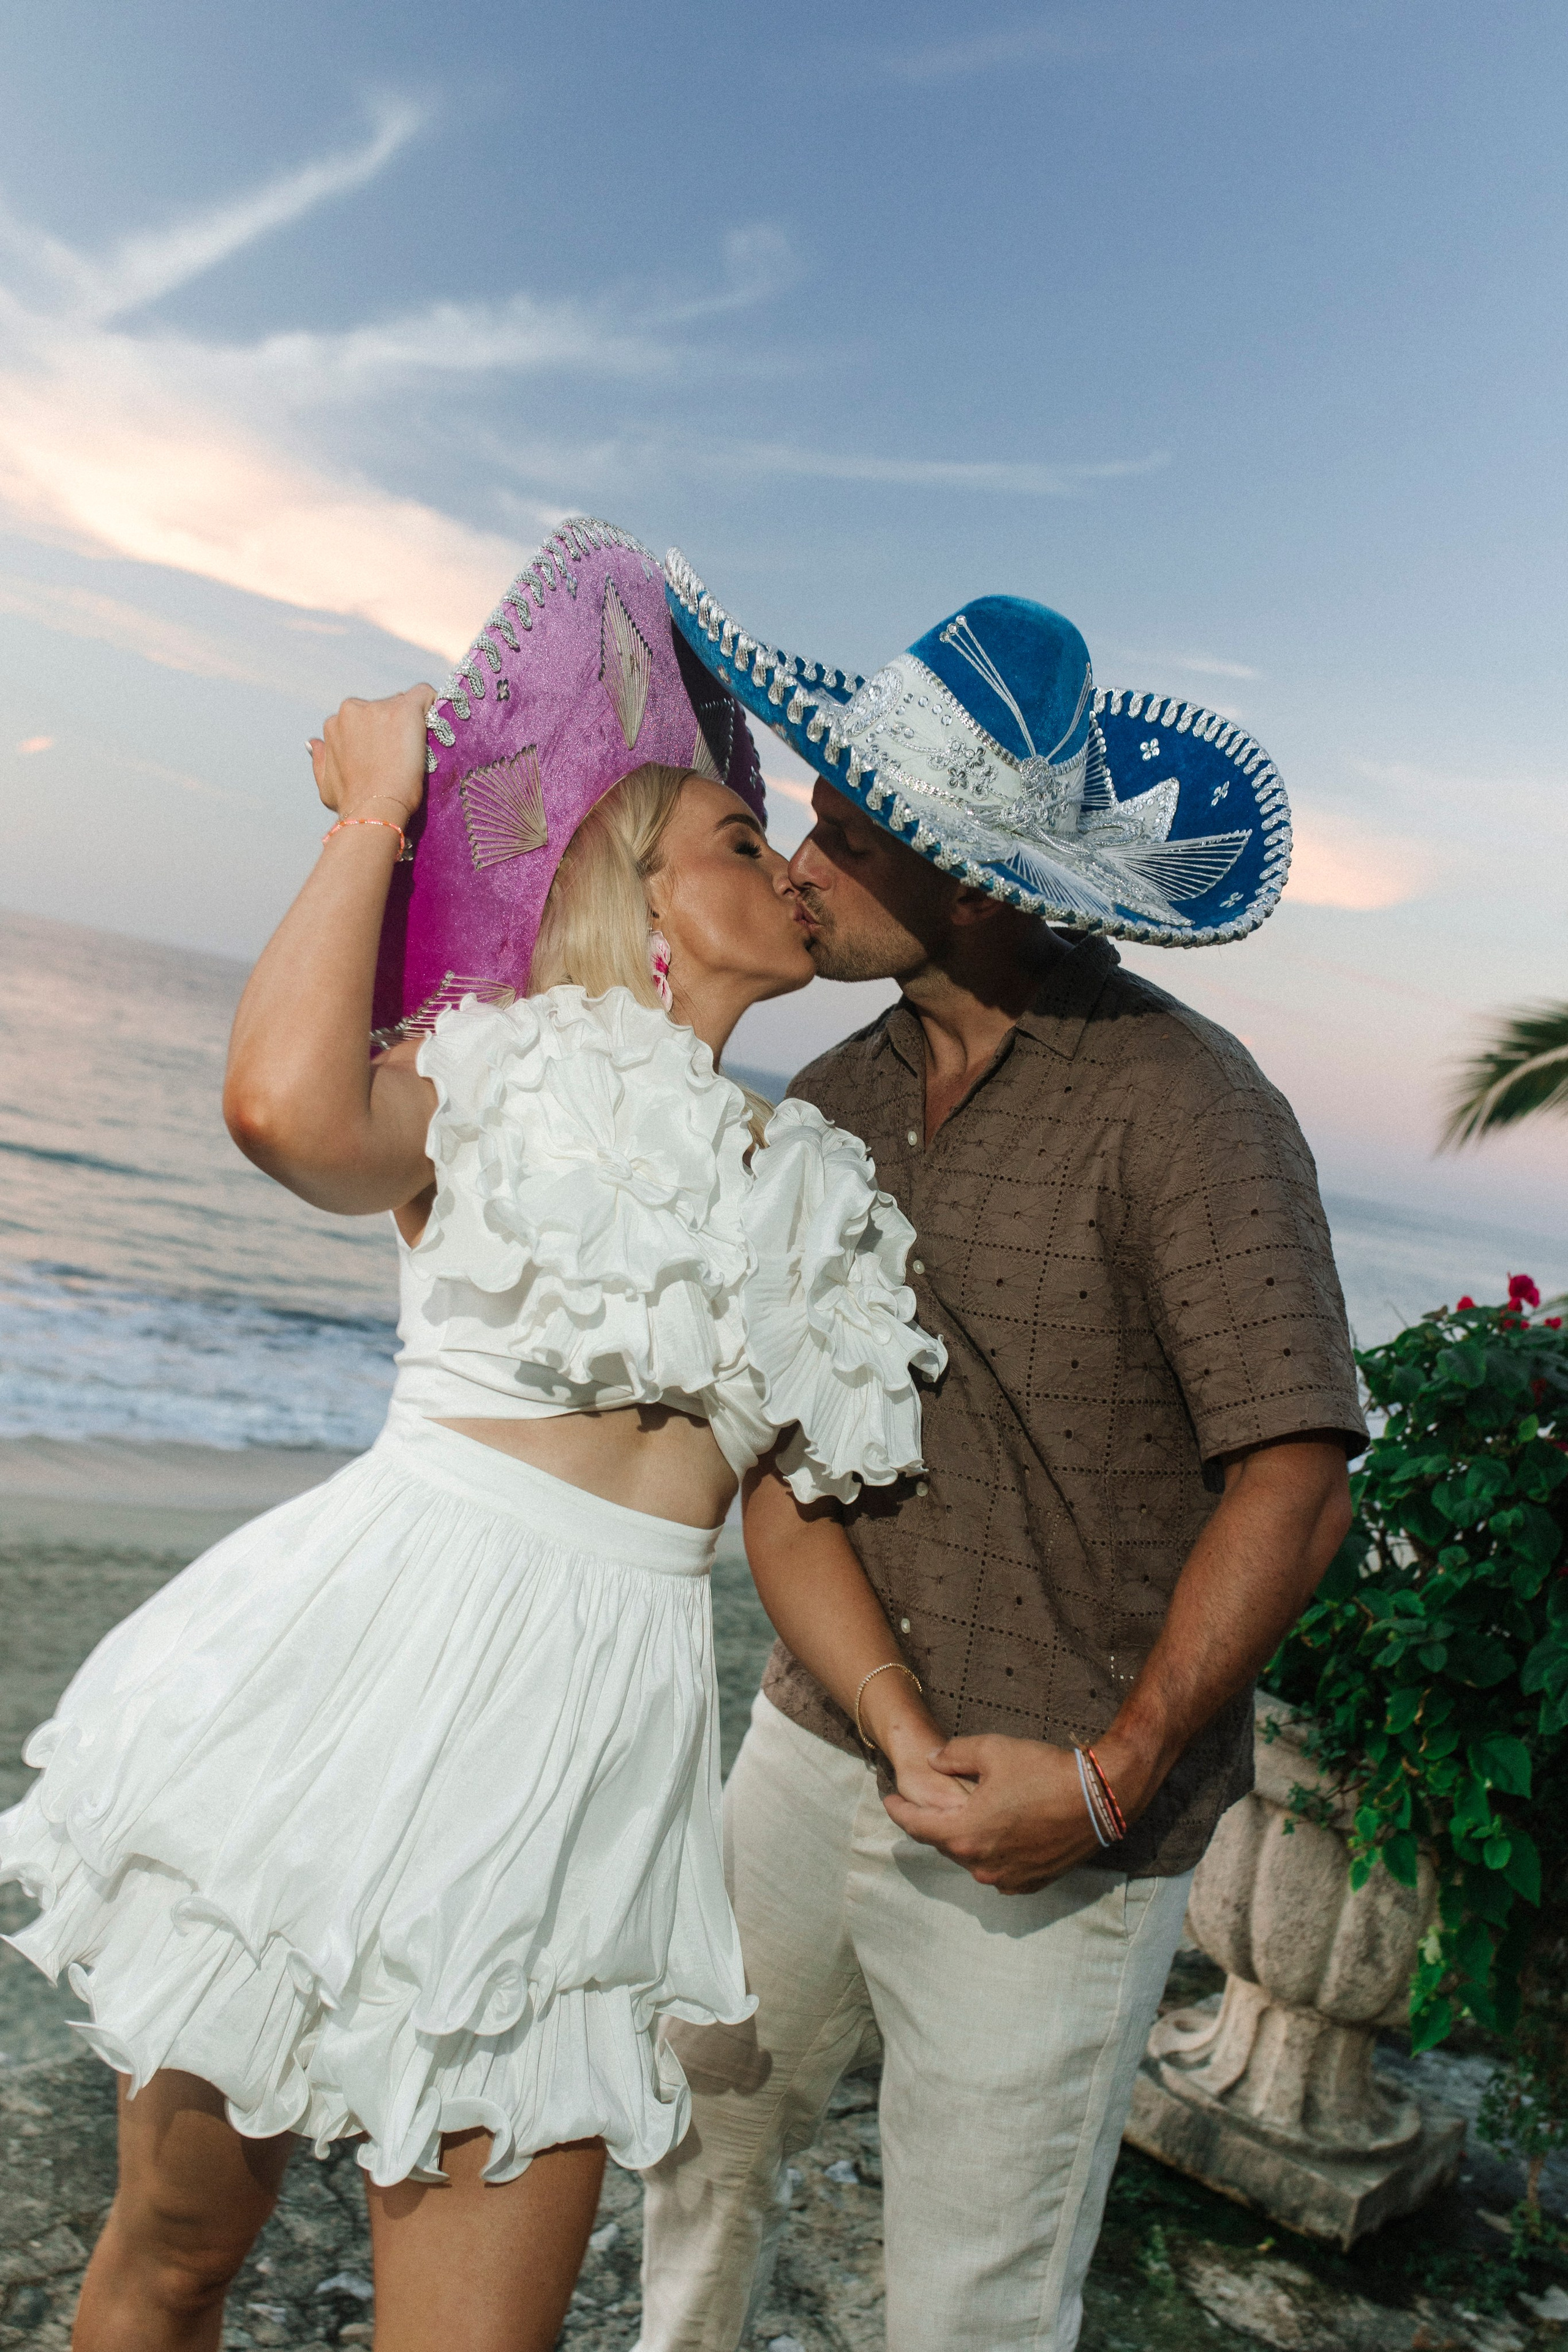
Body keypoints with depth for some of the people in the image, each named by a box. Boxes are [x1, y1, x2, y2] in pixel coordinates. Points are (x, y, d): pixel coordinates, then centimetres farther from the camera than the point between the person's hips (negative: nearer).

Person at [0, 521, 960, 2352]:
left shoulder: (810, 1191, 15)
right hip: (372, 1657, -3)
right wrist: (375, 810, -8)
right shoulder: (500, 1071, 2)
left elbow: (797, 1498, 14)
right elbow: (289, 1109, -21)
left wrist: (913, 1740, 2)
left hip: (603, 1722, 4)